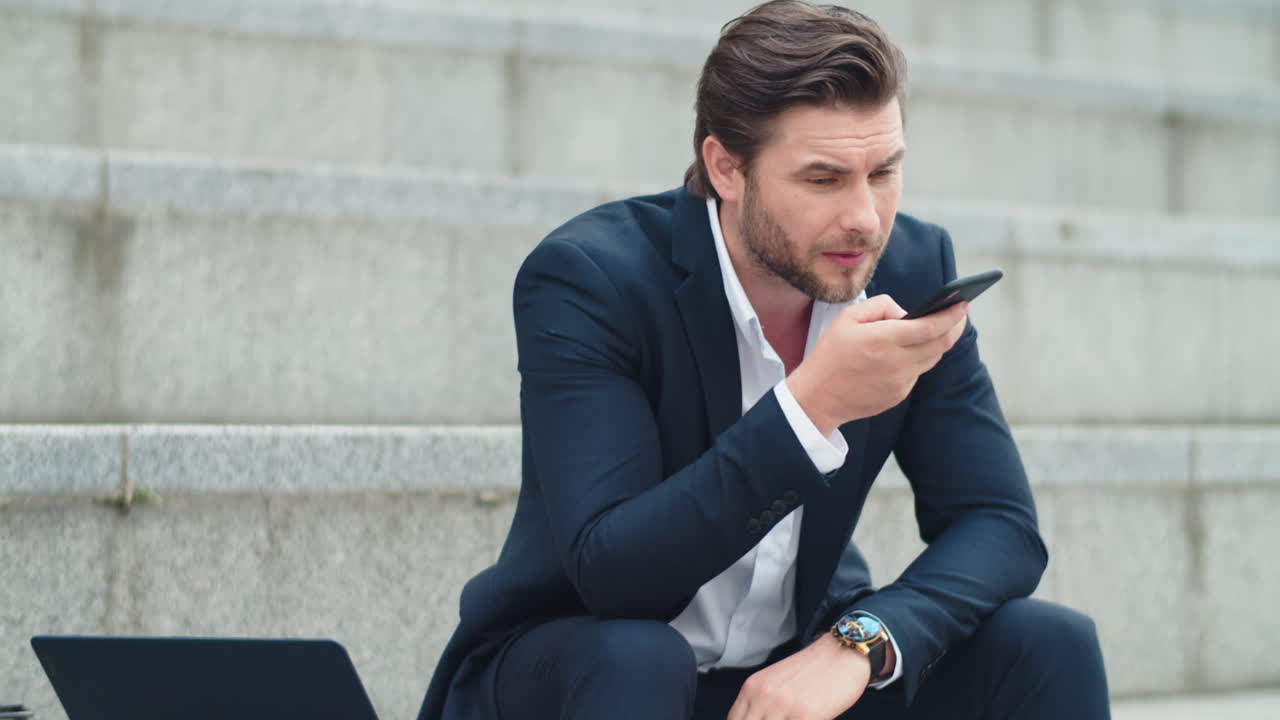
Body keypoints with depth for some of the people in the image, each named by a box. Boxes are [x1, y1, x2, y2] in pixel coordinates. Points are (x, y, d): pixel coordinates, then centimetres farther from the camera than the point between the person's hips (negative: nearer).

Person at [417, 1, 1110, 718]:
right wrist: (810, 406, -39)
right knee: (634, 661, -36)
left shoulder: (914, 268, -7)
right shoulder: (585, 277, -20)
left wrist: (856, 645, -28)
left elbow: (1002, 525, -9)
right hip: (575, 657, -4)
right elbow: (609, 571, -29)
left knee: (1051, 647, -16)